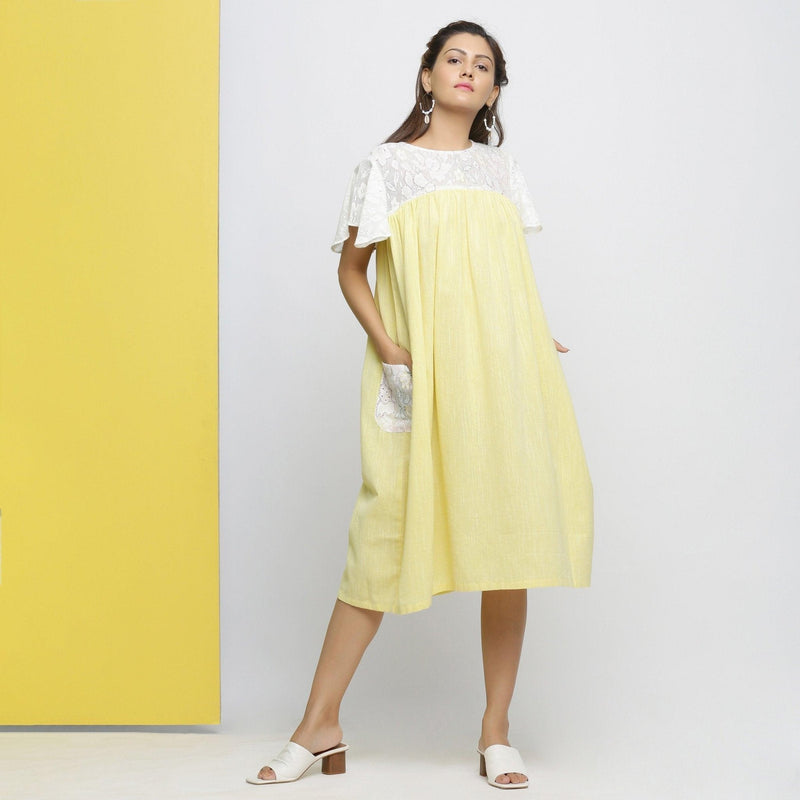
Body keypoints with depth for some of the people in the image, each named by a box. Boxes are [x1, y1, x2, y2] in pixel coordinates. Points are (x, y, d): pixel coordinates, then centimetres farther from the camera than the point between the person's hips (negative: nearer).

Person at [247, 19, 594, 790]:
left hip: (504, 377, 3)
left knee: (510, 542, 0)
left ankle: (496, 732, 11)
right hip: (418, 381, -3)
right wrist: (387, 347, -8)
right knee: (382, 541, -5)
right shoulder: (386, 165, 7)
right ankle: (320, 726, 5)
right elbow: (351, 270, 6)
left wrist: (538, 340, 7)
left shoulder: (502, 170, 17)